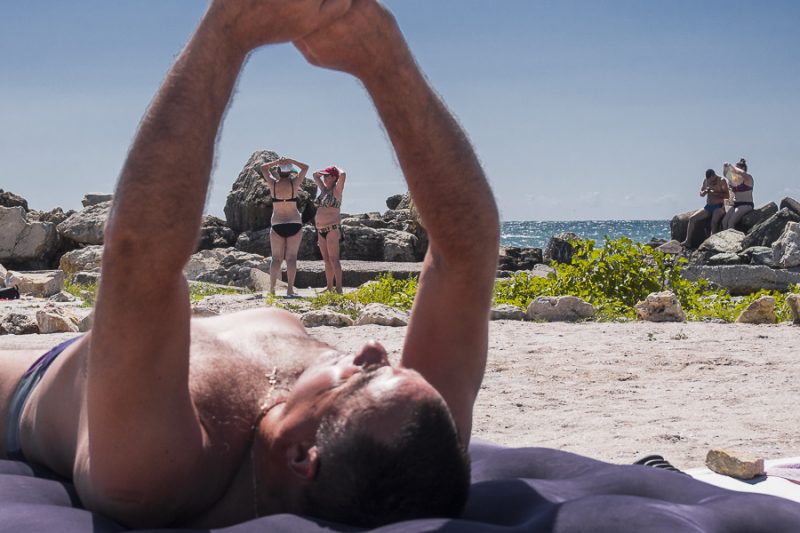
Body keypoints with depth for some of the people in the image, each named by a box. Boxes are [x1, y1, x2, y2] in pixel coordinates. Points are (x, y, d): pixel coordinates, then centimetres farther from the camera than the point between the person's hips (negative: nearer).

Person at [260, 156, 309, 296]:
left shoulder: (273, 184, -2)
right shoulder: (294, 183, -5)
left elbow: (263, 168, 15)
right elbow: (305, 167, 11)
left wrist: (277, 162, 5)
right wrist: (291, 161, 2)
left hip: (277, 225, 1)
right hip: (294, 224, -1)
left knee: (276, 258, 7)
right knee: (291, 257, -2)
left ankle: (272, 288, 0)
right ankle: (290, 288, -9)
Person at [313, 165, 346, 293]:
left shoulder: (336, 190, -5)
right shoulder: (324, 189, 16)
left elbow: (343, 175, -22)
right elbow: (315, 175, 30)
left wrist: (337, 169, -3)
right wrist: (324, 172, 17)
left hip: (332, 229, -8)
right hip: (321, 230, 8)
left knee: (333, 259, -12)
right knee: (326, 260, 9)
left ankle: (339, 288, -15)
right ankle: (329, 287, 13)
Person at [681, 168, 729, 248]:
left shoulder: (721, 181, -6)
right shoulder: (706, 181, 10)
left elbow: (727, 195, -12)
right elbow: (701, 193, 14)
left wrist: (715, 193, -23)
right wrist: (705, 192, -9)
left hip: (718, 206, -6)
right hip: (708, 207, 6)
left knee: (714, 222, -34)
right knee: (692, 218, -7)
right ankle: (688, 241, -9)